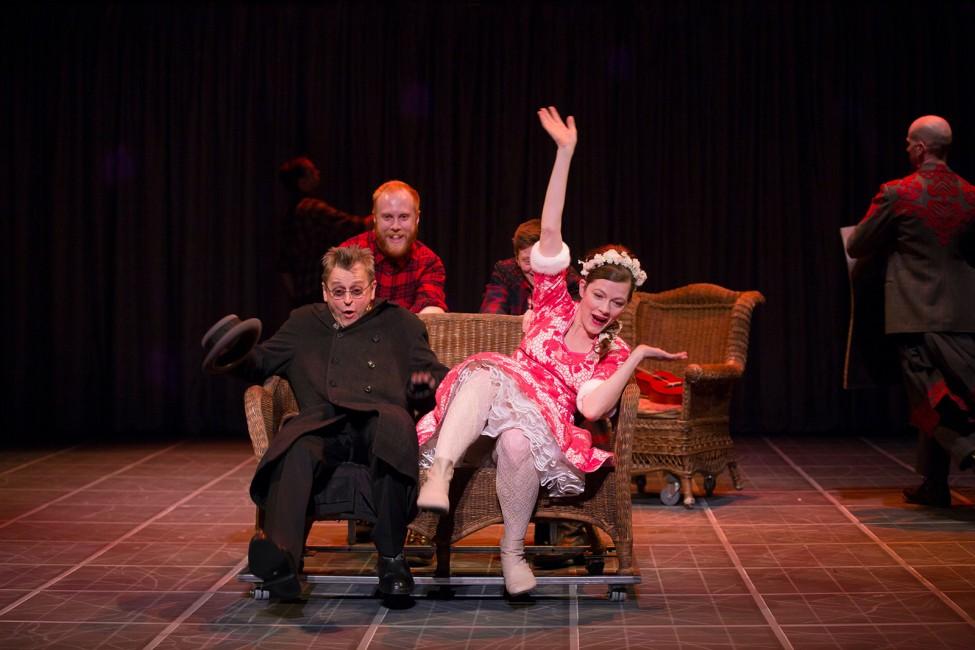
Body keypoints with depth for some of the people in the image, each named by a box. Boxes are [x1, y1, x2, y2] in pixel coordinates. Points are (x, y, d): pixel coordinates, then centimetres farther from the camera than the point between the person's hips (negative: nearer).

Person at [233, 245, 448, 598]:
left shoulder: (399, 323, 29)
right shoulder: (304, 323, 33)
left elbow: (437, 376, 25)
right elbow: (259, 363, 30)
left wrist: (428, 385, 0)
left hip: (377, 423, -1)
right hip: (322, 427, 1)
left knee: (393, 421, -40)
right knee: (296, 450, -38)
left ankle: (391, 556, -32)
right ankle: (280, 557, -63)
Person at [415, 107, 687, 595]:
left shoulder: (614, 353, 13)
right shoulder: (556, 305, 15)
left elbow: (592, 407, -8)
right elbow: (550, 232, 4)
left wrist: (638, 356, -6)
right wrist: (565, 153, -4)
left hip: (548, 429, -1)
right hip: (504, 401, 1)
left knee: (517, 441, -38)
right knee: (486, 372, -34)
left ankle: (513, 551, -18)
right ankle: (440, 474, -50)